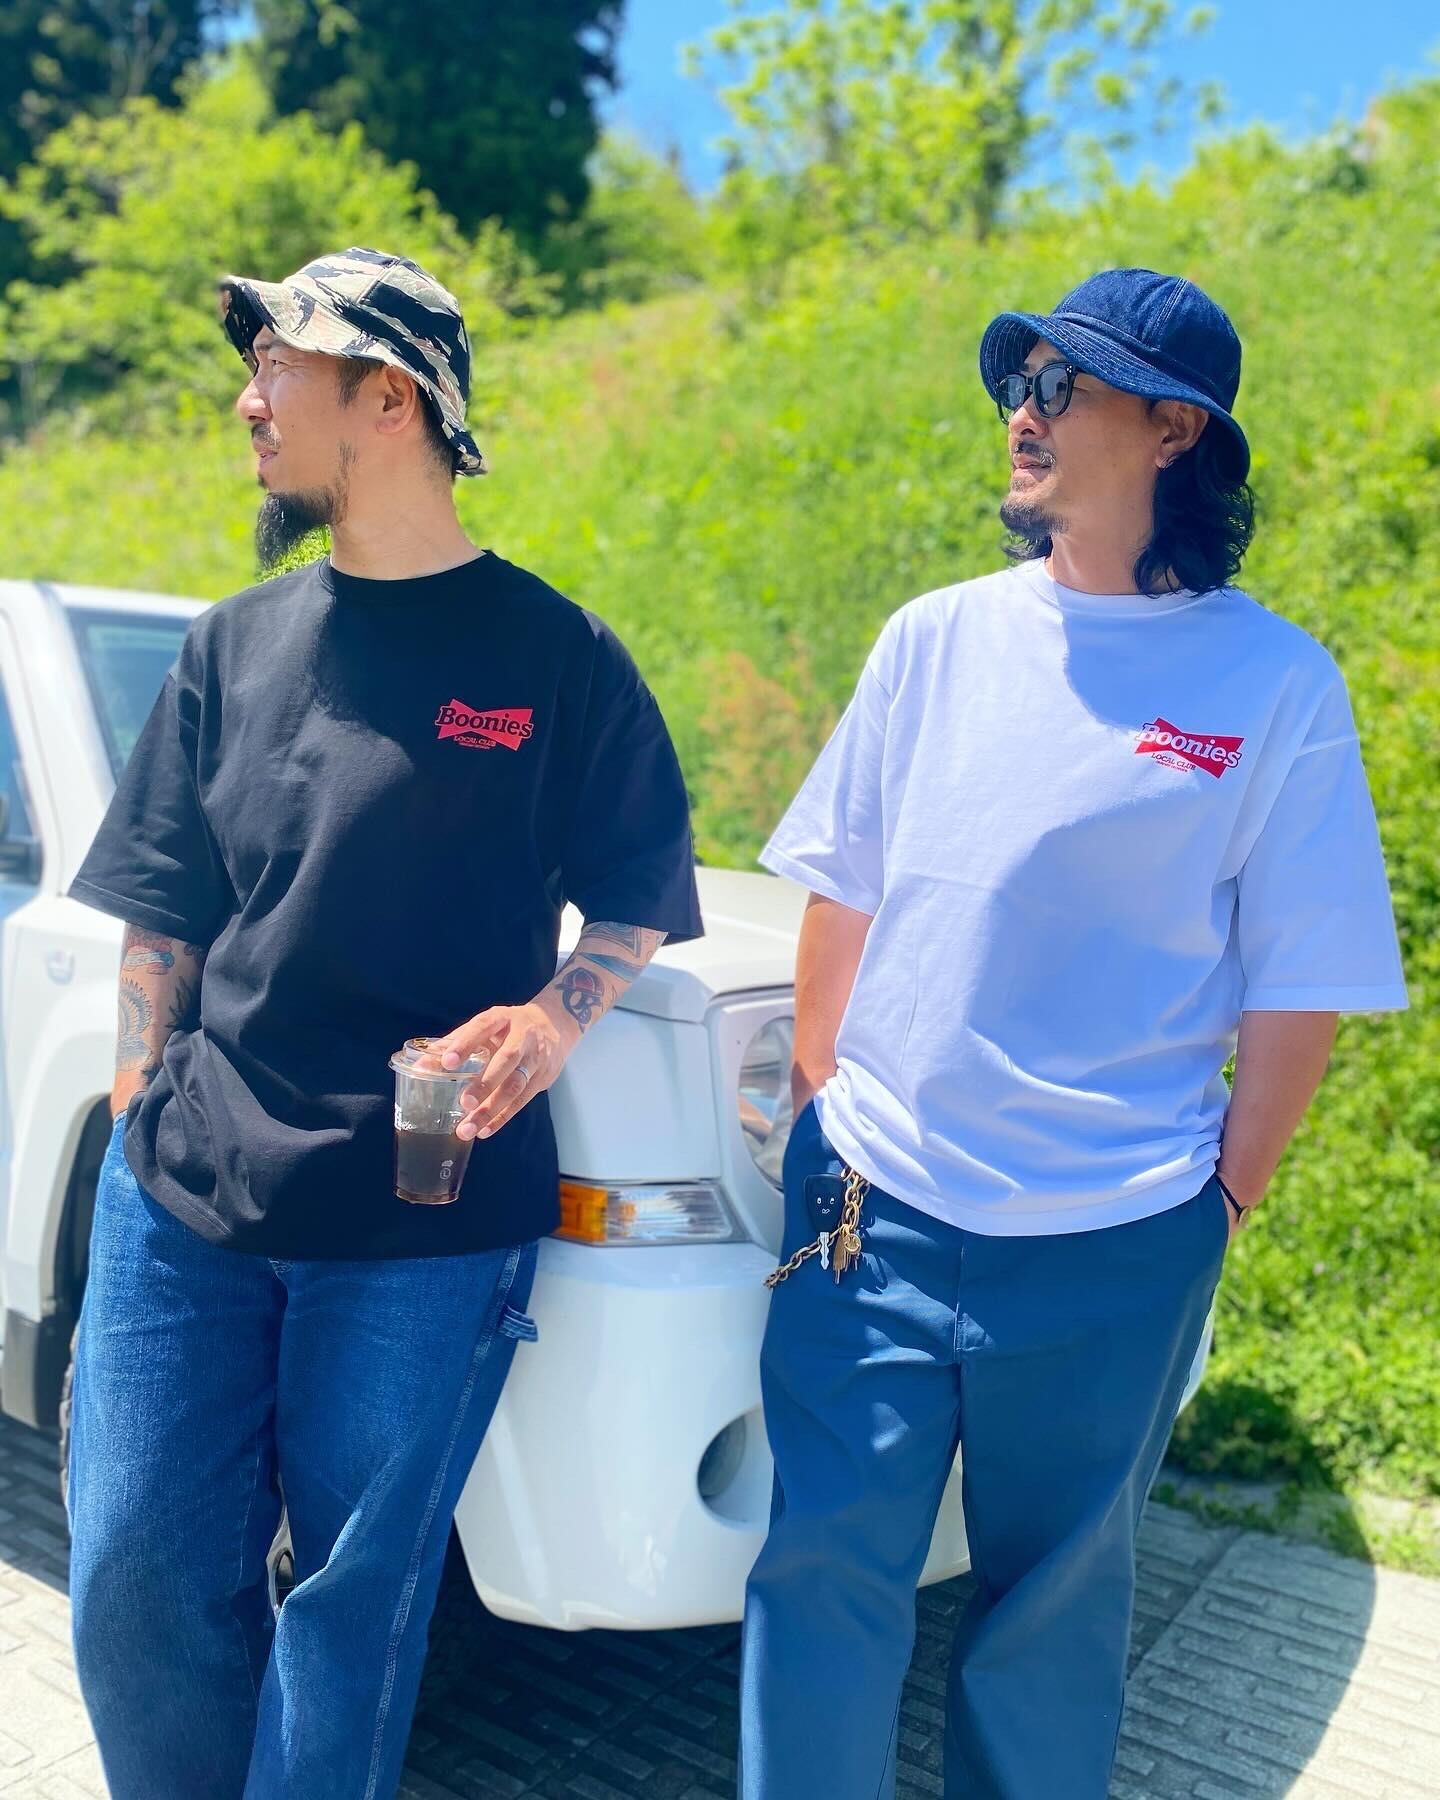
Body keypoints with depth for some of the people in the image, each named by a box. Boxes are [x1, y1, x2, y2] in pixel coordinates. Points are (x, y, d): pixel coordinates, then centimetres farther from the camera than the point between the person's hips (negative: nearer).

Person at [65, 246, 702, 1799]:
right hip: (180, 1201, 4)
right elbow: (160, 924, 14)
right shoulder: (235, 644, 10)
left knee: (352, 1599, 9)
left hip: (427, 1219, -3)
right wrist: (144, 1114, 8)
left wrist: (557, 1015, -14)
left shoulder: (551, 653, -2)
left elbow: (638, 905, 4)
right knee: (137, 1580, 9)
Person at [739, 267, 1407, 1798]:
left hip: (1110, 1247, -2)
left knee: (1051, 1600, 16)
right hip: (874, 1210, 2)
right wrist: (820, 1103, 9)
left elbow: (1298, 987, -2)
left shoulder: (1274, 682, -6)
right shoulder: (935, 639, 3)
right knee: (822, 1572, 8)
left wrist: (1222, 1205, -1)